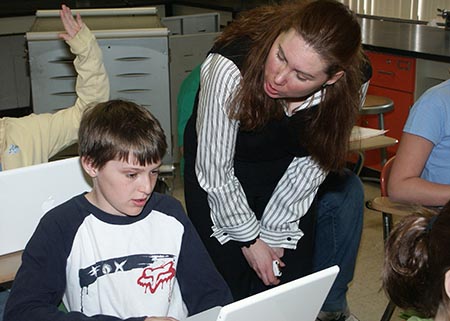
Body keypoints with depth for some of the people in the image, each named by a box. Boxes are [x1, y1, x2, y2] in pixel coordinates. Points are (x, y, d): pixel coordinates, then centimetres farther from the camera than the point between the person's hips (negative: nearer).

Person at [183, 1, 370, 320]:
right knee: (231, 287, -3)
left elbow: (311, 164, -10)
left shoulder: (349, 86, -24)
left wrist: (272, 234, -9)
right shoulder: (230, 68, -35)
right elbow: (215, 169, -24)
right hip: (218, 179, -2)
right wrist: (250, 239, -13)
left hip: (284, 175, 2)